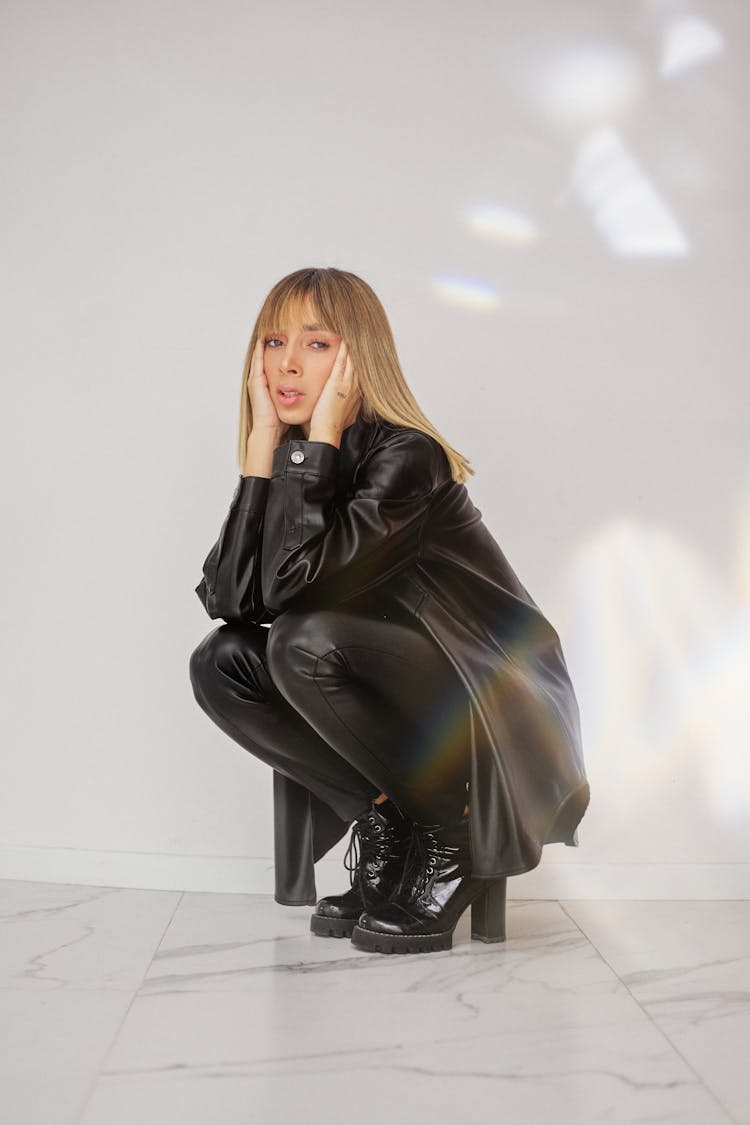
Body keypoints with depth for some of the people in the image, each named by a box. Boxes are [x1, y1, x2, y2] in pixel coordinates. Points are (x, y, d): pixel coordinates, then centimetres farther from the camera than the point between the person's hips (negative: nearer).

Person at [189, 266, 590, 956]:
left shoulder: (407, 457, -19)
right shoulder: (299, 463, 2)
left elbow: (292, 582, -32)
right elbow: (227, 599, -12)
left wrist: (320, 434, -23)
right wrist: (263, 441, -12)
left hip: (507, 718, -7)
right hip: (407, 702, 7)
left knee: (307, 644, -30)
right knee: (221, 662, -9)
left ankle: (453, 831, -9)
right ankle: (385, 823, -1)